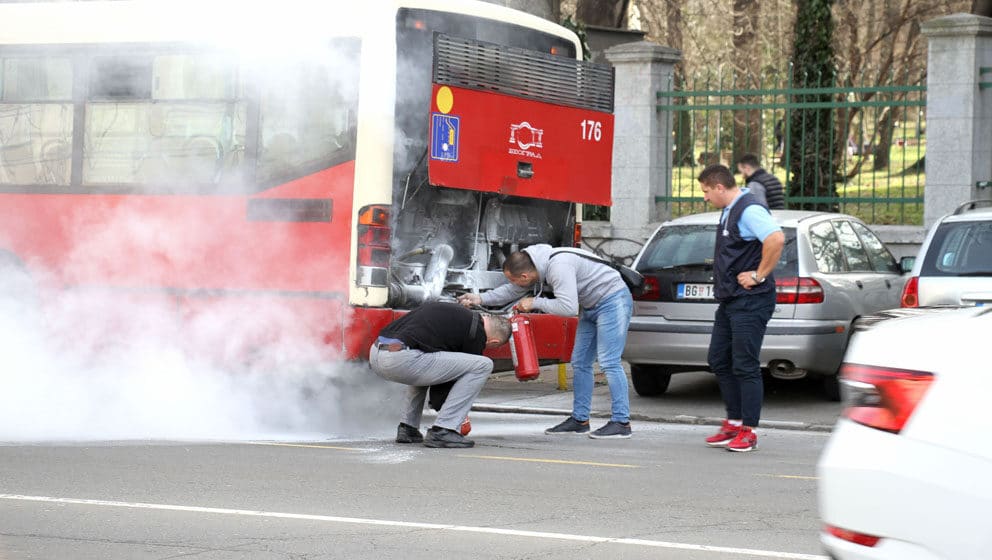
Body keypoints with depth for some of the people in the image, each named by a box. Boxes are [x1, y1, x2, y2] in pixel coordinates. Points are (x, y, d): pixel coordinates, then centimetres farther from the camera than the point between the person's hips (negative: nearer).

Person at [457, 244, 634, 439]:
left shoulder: (558, 266, -31)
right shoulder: (537, 266, -1)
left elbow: (569, 308, -34)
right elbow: (512, 291, 14)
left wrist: (535, 303, -23)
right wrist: (481, 299, 6)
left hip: (613, 301, -10)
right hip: (592, 306, 10)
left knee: (609, 362, -14)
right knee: (580, 362, 11)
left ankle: (621, 422, -12)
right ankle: (579, 419, 18)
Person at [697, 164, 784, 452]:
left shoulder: (749, 210, -17)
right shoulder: (729, 211, 15)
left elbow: (776, 238, -32)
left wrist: (760, 275, -24)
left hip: (750, 302, -11)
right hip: (729, 300, 11)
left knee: (745, 366, -7)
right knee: (719, 361, 14)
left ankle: (748, 432, -1)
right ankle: (734, 423, 22)